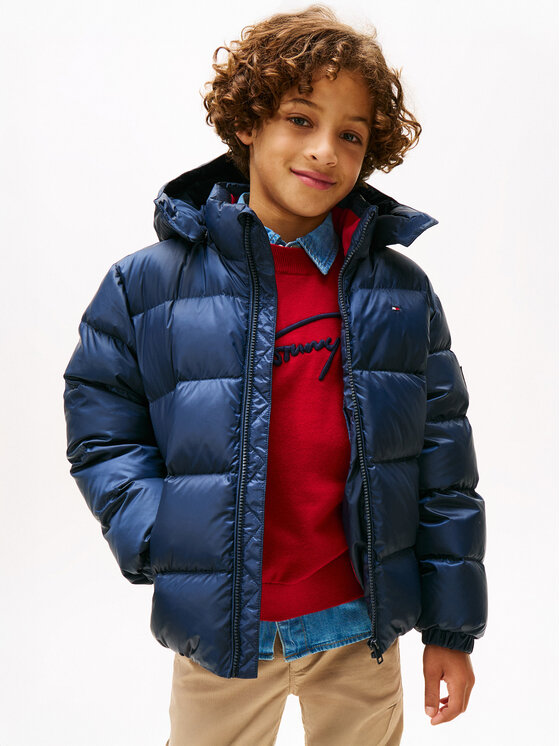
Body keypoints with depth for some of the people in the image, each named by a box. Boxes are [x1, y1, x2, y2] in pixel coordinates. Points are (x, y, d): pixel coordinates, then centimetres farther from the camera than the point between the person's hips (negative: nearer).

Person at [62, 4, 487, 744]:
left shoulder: (402, 292, -2)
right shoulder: (148, 286, -7)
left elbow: (444, 471, 1)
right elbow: (103, 438, 0)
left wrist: (452, 628, 3)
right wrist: (165, 542, -16)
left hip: (361, 630, 2)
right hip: (219, 636, -1)